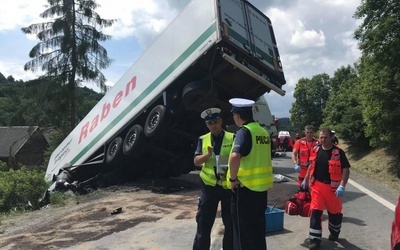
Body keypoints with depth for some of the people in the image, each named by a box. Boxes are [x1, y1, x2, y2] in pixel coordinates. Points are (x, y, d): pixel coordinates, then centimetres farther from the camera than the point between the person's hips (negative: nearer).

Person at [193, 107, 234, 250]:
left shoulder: (232, 138, -1)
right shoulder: (203, 140, 6)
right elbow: (196, 161, 0)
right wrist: (207, 154, -18)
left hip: (228, 186, -1)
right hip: (209, 186, 1)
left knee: (230, 222, 13)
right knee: (203, 222, 8)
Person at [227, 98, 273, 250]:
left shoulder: (244, 131, -16)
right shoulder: (263, 132, 8)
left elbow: (235, 156, -32)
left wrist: (233, 178, -19)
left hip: (246, 187, -7)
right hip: (262, 186, 8)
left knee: (243, 229, 6)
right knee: (258, 226, 19)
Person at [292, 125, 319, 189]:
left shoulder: (317, 143, -3)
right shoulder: (300, 142, -2)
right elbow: (294, 154, -2)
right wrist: (295, 164, -16)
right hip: (302, 169, 0)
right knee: (302, 187, 10)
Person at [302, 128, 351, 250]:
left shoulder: (338, 152, -11)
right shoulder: (316, 150, 1)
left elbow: (346, 170, -12)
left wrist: (342, 186, -22)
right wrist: (306, 179, 19)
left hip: (332, 187, -2)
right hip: (317, 186, 2)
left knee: (334, 212, 16)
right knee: (315, 211, -2)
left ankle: (334, 233, 43)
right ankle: (315, 240, 6)